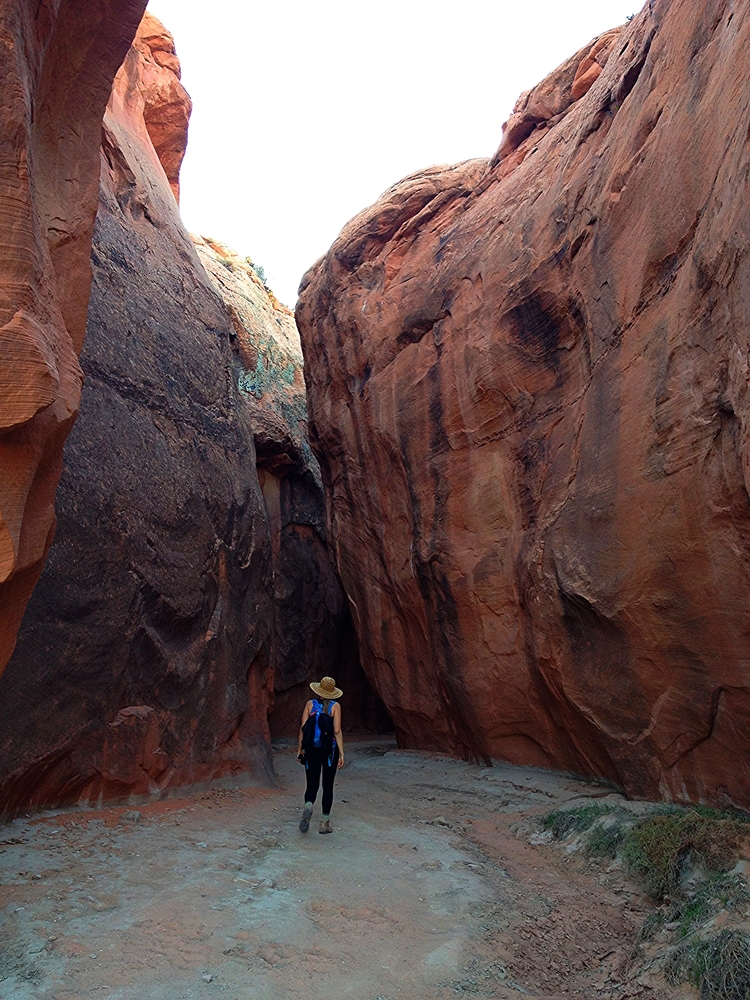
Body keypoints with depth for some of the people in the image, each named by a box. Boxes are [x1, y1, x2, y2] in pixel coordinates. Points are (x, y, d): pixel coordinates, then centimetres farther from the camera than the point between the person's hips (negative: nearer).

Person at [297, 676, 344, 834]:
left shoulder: (310, 704, 0)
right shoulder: (335, 706, -4)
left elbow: (303, 727, -3)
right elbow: (337, 731, -10)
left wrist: (300, 749, 4)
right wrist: (341, 753, -8)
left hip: (312, 749, 1)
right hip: (330, 750, -1)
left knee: (312, 785, 9)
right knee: (328, 787, 12)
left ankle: (308, 806, -22)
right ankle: (325, 822, 13)